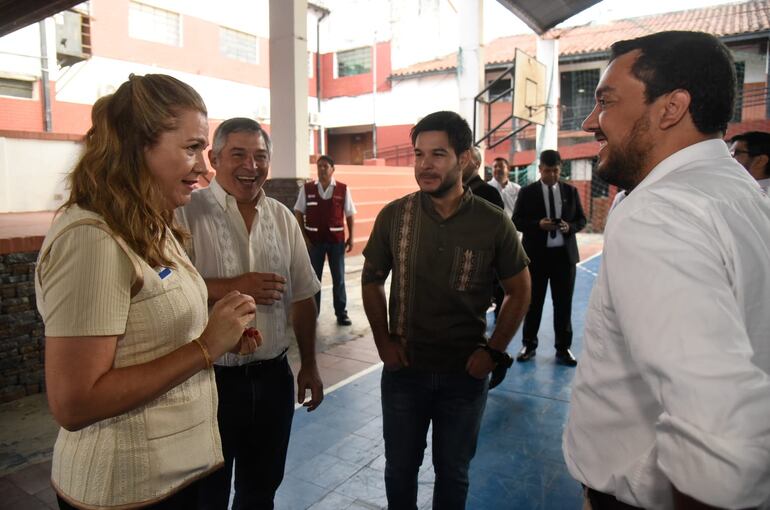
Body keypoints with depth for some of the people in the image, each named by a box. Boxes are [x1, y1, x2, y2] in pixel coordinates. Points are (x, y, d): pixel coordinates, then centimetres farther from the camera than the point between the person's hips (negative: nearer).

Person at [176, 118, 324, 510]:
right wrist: (233, 286, -24)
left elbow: (301, 297, 9)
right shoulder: (187, 212, -11)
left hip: (273, 377, 5)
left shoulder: (283, 218, 4)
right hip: (209, 378, -4)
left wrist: (309, 366, 10)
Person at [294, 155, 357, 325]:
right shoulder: (307, 189, 0)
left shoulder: (343, 189, -2)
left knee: (338, 278, 7)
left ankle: (341, 313, 18)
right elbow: (298, 213, 2)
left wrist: (351, 237, -3)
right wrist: (303, 236, -5)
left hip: (336, 240, 0)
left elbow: (349, 215, 2)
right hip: (313, 240, 1)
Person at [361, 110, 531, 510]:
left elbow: (519, 292, 2)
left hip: (465, 373, 0)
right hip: (404, 369, 1)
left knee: (453, 473, 19)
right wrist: (383, 341, -3)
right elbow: (372, 280, 5)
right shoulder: (393, 216, -7)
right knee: (400, 469, 19)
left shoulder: (493, 223, -10)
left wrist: (493, 350, -6)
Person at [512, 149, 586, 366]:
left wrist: (570, 226, -12)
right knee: (533, 301, 8)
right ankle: (529, 345, 21)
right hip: (536, 254, -2)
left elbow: (581, 219, 10)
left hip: (564, 254, 2)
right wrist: (538, 224, -19)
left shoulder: (570, 191, 7)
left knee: (563, 303, 7)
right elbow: (517, 221, -3)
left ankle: (563, 348, 18)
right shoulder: (527, 192, 0)